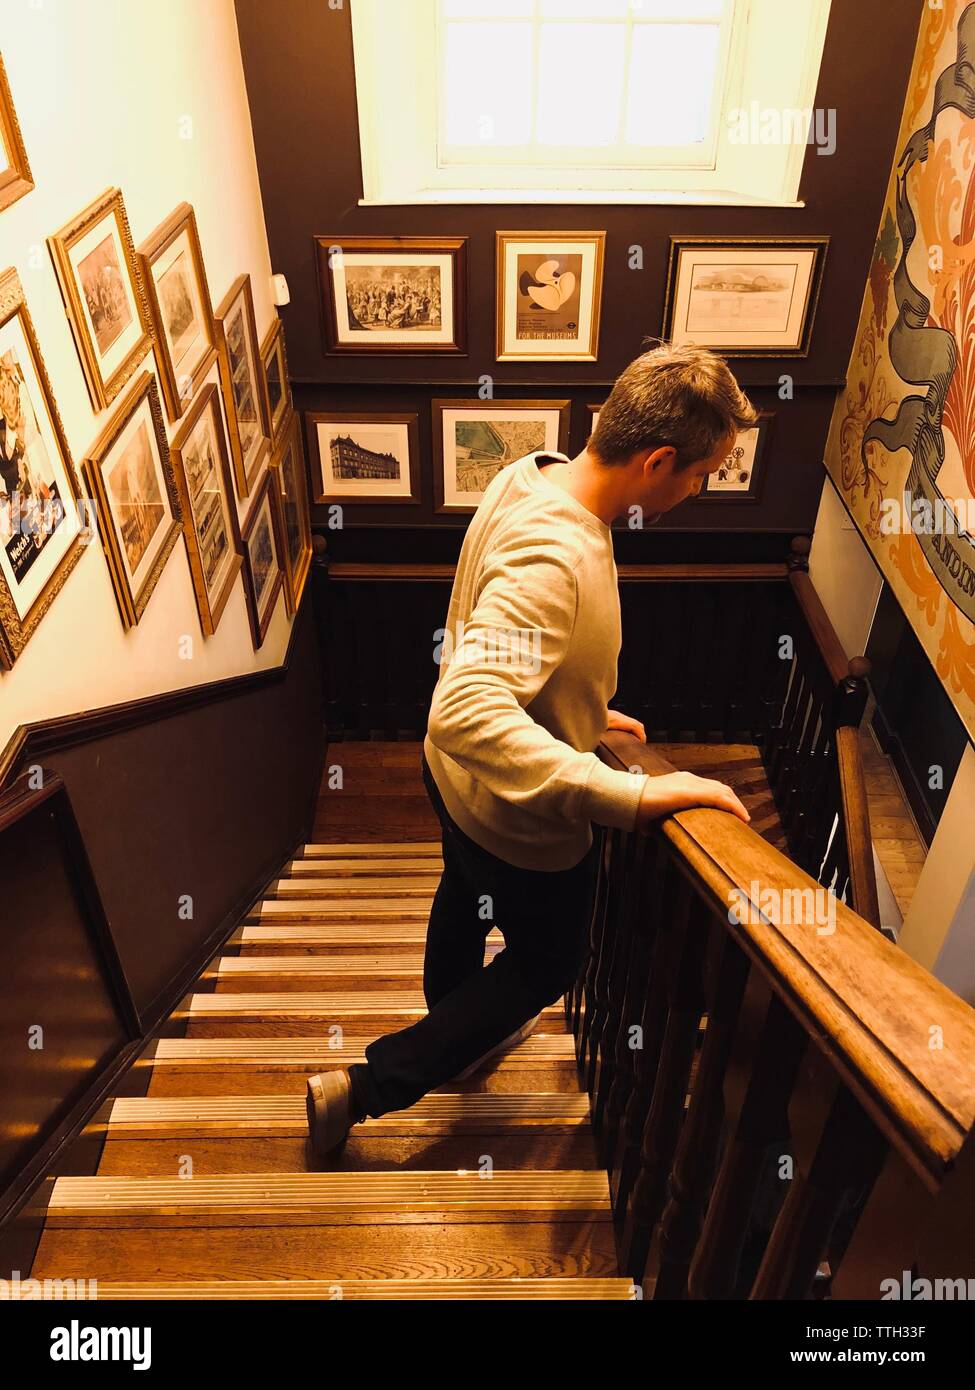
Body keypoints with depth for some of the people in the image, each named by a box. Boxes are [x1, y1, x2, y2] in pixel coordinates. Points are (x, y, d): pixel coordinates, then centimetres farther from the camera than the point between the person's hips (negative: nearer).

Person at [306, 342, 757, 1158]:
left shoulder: (528, 477, -8)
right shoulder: (555, 558, -38)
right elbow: (466, 713, -48)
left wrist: (584, 709, 9)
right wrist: (629, 797, -48)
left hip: (459, 782, 9)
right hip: (521, 818, -8)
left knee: (466, 907, 32)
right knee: (547, 963, 19)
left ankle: (461, 1037, 63)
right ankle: (366, 1088, 25)